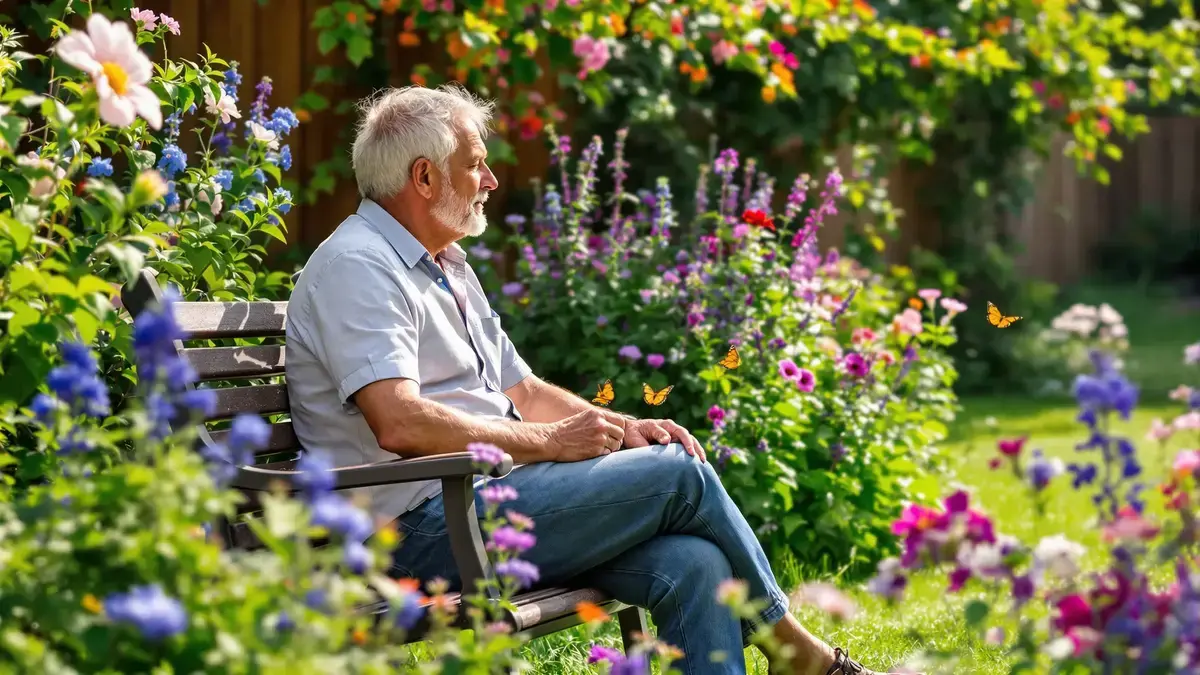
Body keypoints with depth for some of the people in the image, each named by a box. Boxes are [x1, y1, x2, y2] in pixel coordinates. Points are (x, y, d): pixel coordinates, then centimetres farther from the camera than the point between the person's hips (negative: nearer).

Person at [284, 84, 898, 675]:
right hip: (425, 526, -9)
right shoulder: (358, 267, -11)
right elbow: (400, 424, -24)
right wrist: (548, 441, -15)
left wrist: (623, 428, 6)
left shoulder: (447, 267, 23)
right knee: (676, 474, -13)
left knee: (692, 565, -14)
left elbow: (521, 391, 25)